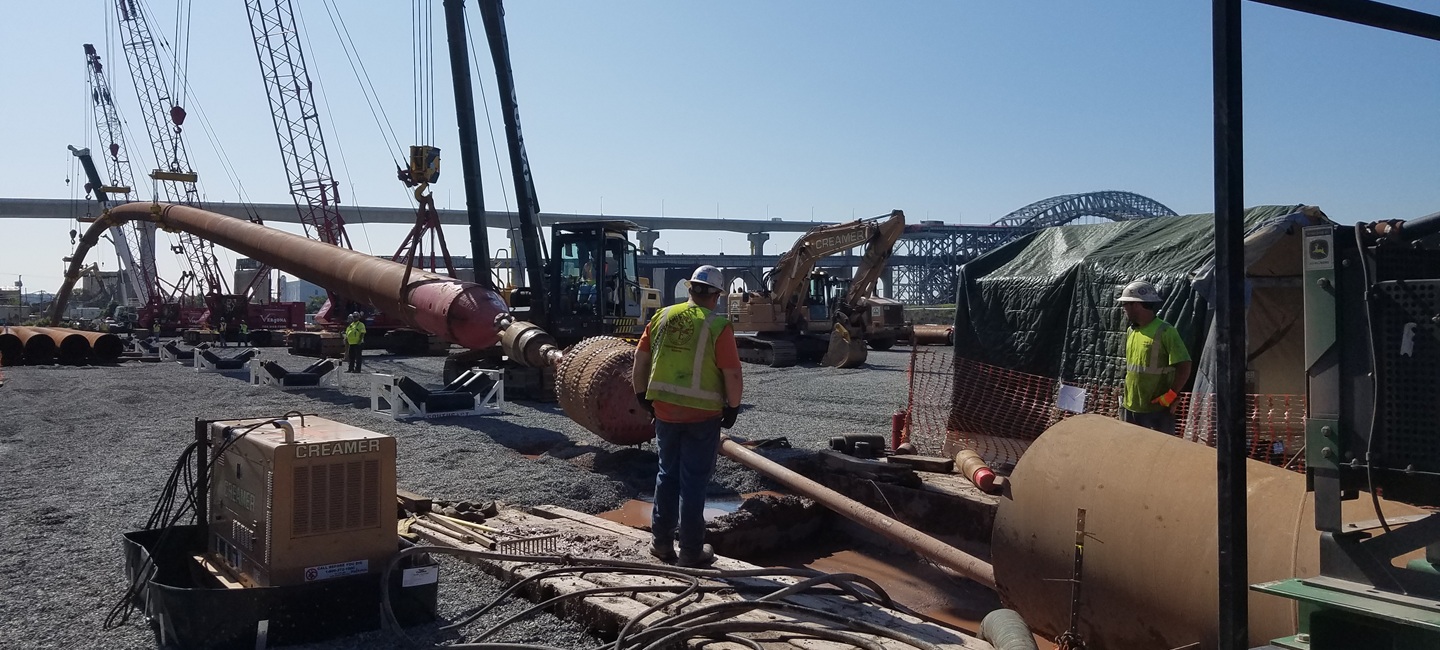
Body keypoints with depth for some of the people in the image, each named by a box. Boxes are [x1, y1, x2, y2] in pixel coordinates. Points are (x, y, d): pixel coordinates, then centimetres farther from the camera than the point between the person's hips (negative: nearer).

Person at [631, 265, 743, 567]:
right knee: (694, 481, 6)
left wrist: (642, 396, 19)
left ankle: (662, 542, 27)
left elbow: (640, 360, 8)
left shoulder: (663, 317, 2)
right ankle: (691, 551, 14)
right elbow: (732, 374, -13)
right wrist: (732, 408, 1)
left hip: (664, 410, 4)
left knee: (667, 474, 19)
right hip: (702, 414, -4)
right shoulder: (718, 326, -11)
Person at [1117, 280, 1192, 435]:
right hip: (1130, 407, 8)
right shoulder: (1130, 332, 11)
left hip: (1158, 409, -8)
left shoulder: (1164, 331, -13)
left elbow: (1184, 366, -16)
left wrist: (1170, 395, -18)